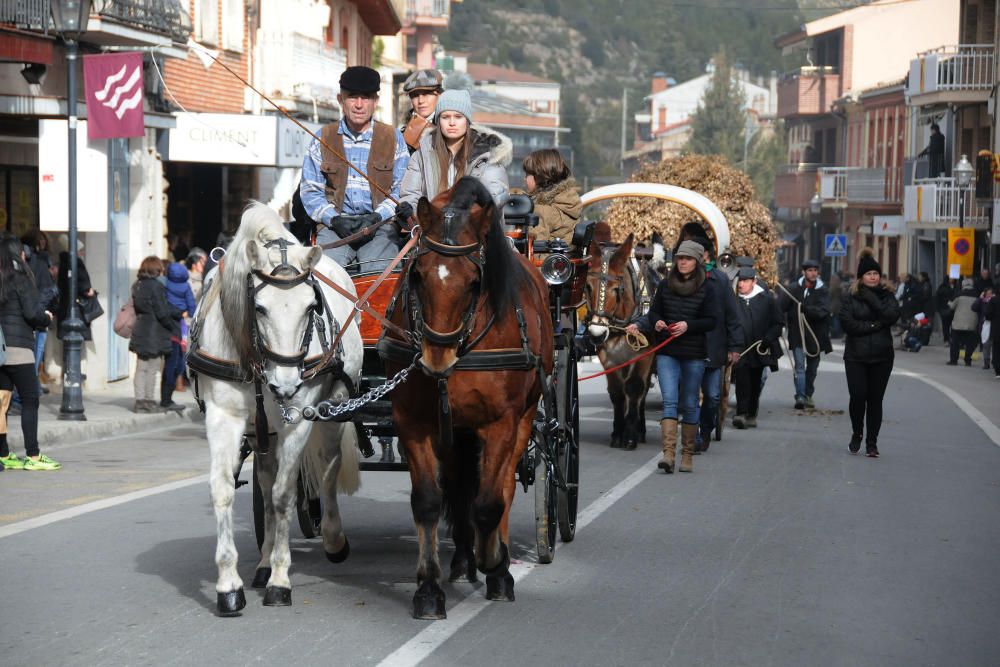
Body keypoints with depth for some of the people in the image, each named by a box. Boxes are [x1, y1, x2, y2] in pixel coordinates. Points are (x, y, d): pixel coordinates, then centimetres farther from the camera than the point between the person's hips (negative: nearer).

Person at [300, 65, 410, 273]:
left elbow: (402, 191, 7)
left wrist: (377, 217, -12)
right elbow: (310, 190, 9)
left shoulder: (393, 138, 11)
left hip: (380, 225, -1)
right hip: (335, 225, 1)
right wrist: (334, 219, -9)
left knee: (378, 270, -29)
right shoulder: (323, 139, 13)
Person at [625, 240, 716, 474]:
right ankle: (668, 453, -21)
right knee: (669, 400, -12)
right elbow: (653, 312, 15)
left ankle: (687, 455, 16)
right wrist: (656, 323, -7)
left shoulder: (704, 289, 0)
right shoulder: (665, 286, 7)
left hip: (694, 354, -1)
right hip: (667, 353, 1)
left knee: (689, 404, 7)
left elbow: (711, 321, -2)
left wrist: (688, 326, -17)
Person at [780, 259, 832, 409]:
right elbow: (781, 308, -5)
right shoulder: (794, 289, 0)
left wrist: (806, 309, -32)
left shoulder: (822, 291, -2)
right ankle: (800, 396, -18)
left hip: (815, 335, 2)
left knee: (812, 368, 14)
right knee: (800, 367, -12)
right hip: (797, 334, -2)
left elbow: (823, 311, -17)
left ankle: (808, 395, 28)